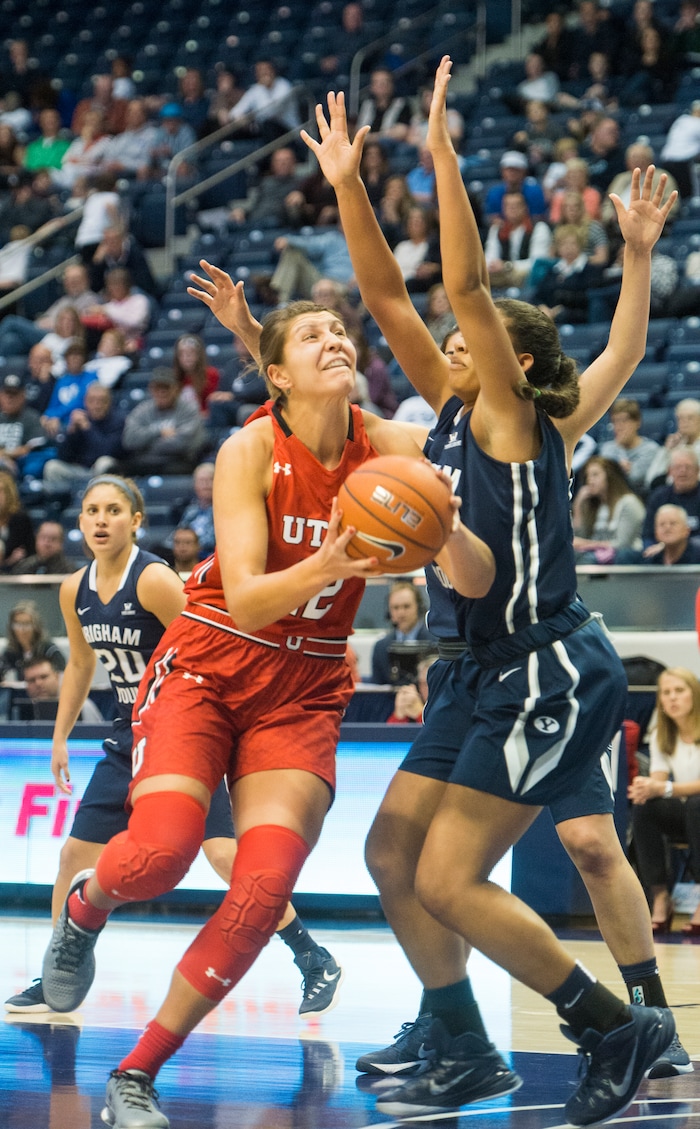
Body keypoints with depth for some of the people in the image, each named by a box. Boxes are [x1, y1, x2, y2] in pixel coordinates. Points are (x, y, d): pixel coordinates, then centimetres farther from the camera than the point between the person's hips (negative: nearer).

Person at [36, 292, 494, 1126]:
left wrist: (448, 527, -34)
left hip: (306, 690, 3)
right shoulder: (251, 449, -15)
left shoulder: (391, 450, -7)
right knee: (162, 850, -24)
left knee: (265, 886, -15)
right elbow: (244, 600, -22)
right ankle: (83, 908, 14)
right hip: (207, 665, -3)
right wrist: (325, 568, -41)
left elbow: (477, 582, -11)